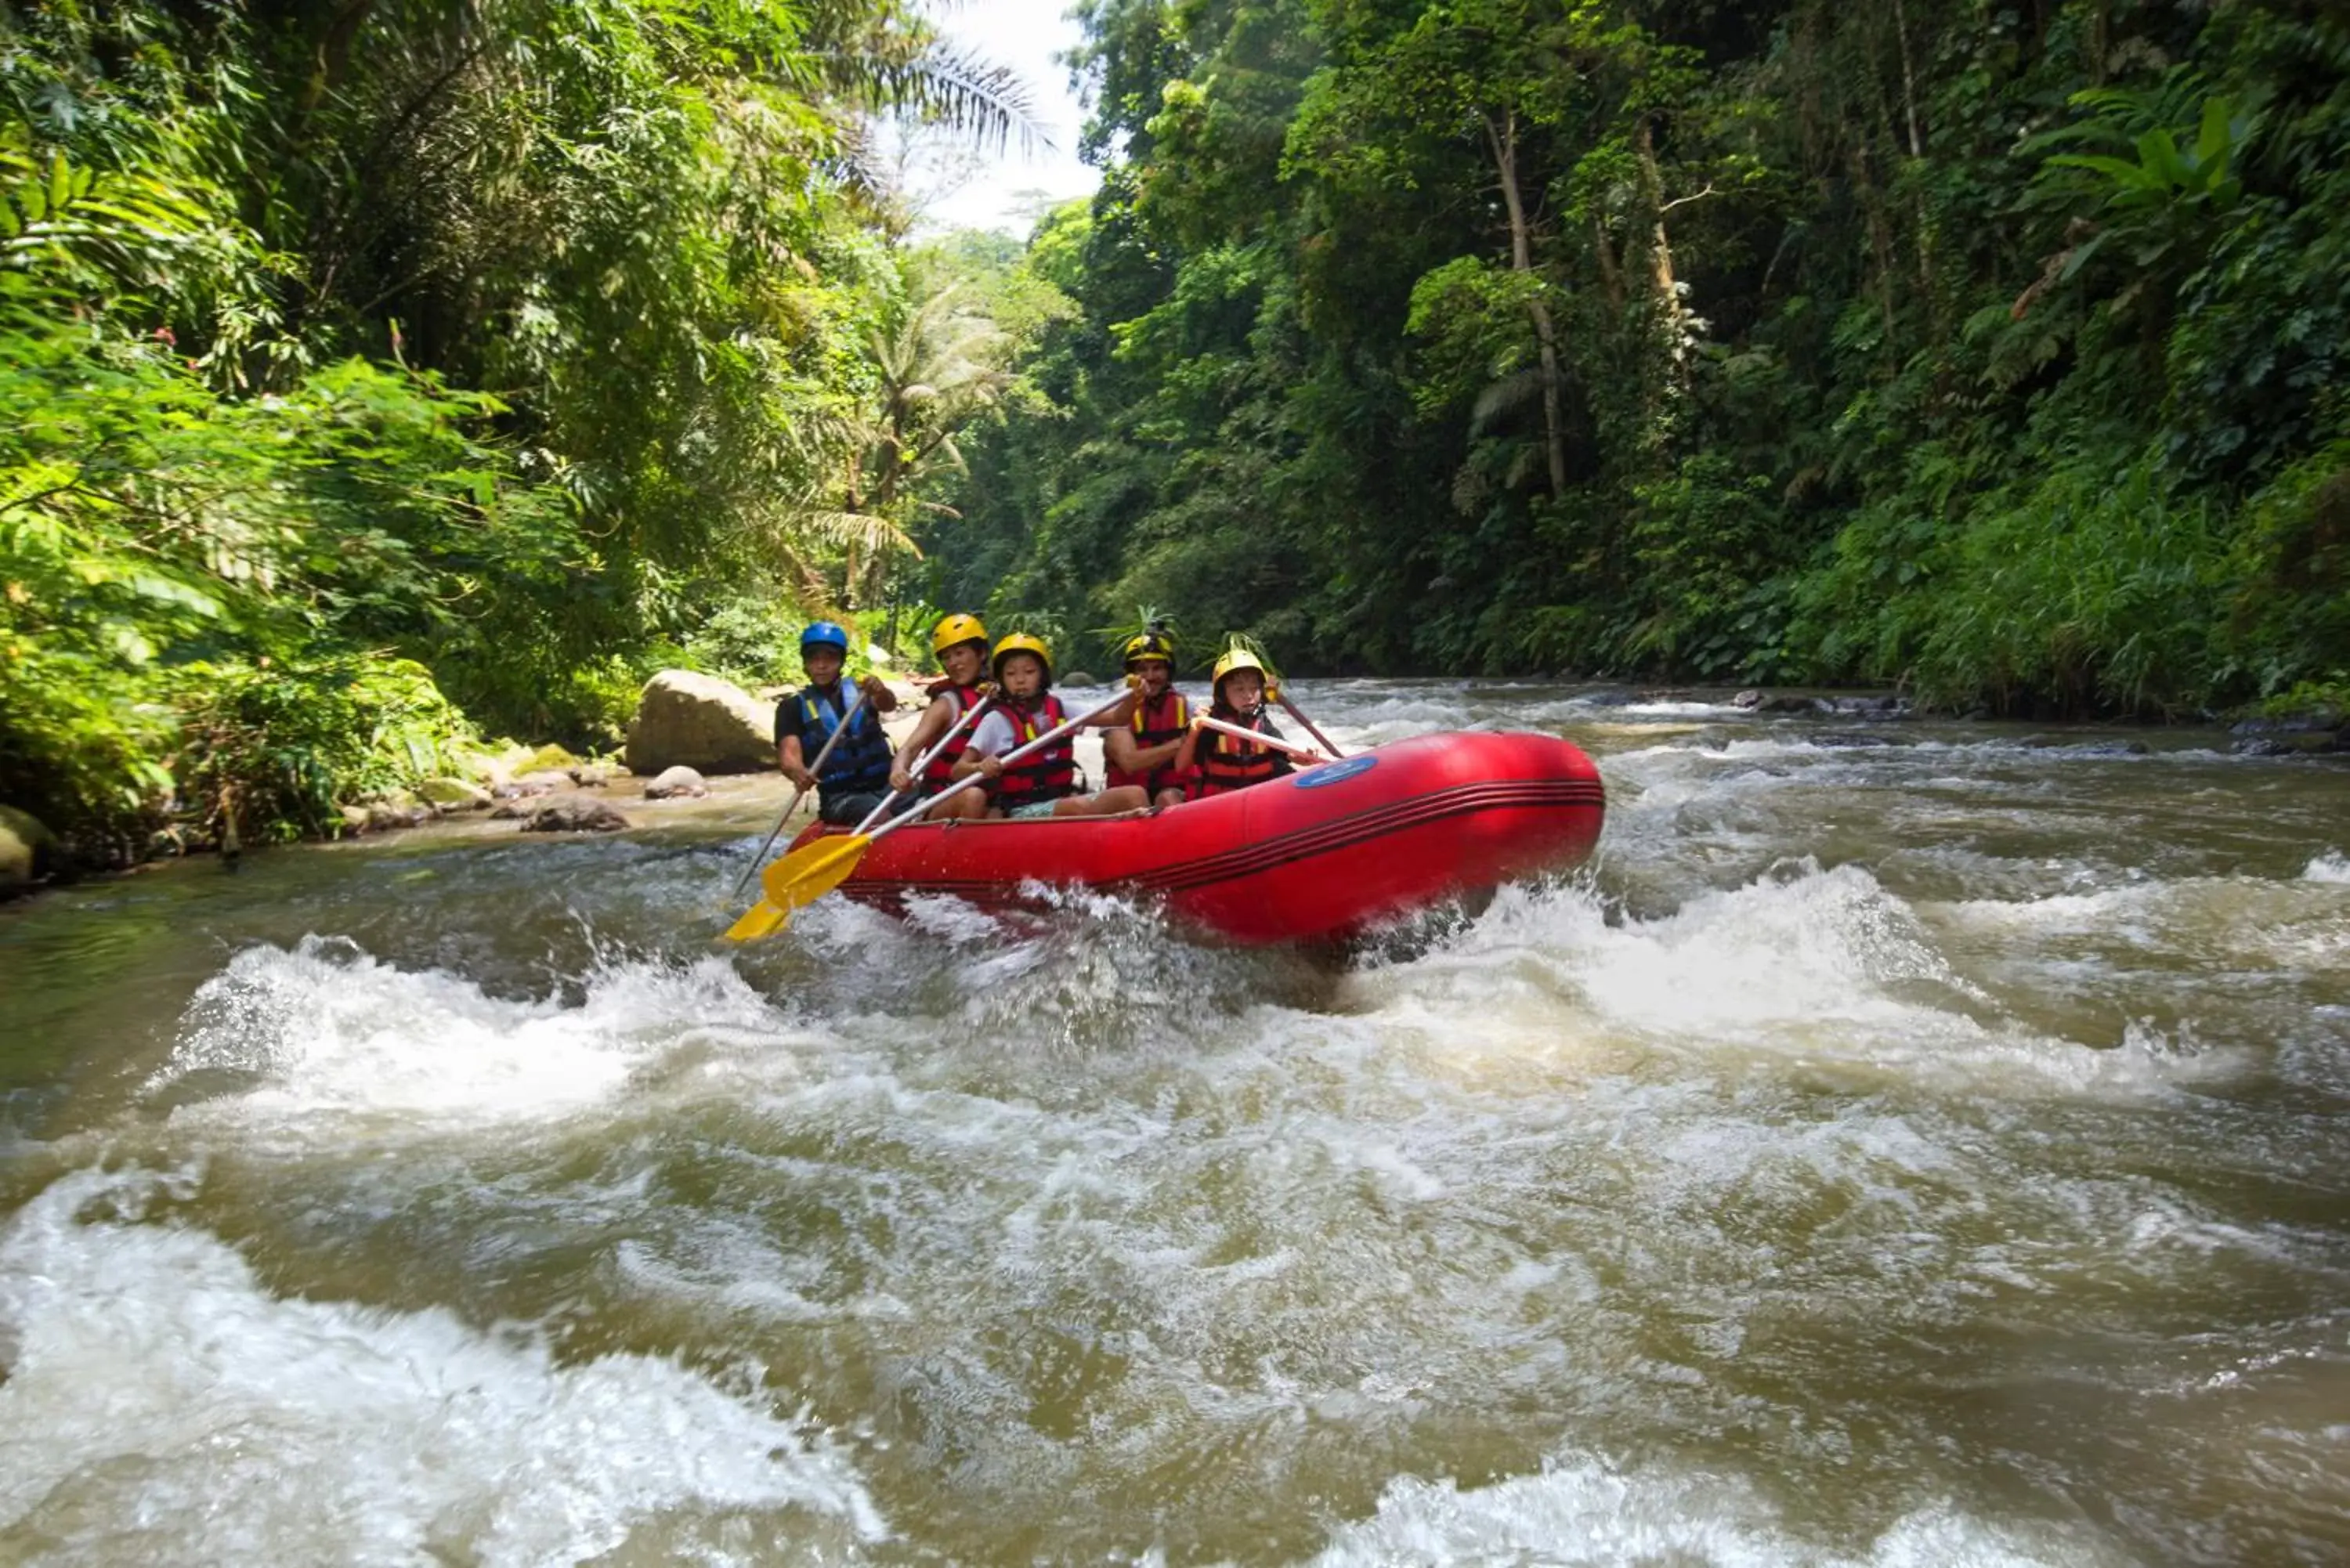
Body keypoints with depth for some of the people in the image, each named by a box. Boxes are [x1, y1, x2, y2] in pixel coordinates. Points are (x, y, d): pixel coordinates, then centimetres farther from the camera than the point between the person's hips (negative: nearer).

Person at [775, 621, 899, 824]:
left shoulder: (858, 691, 14)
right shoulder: (793, 706, 9)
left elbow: (888, 705, -8)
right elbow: (788, 752, -6)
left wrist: (881, 692, -34)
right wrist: (797, 771, -32)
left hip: (884, 784, 2)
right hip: (839, 796, -2)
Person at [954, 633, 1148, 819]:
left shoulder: (1059, 709, 11)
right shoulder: (997, 720, -3)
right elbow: (958, 770, -7)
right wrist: (981, 768, -30)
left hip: (1064, 799, 5)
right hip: (1022, 811, -5)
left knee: (1134, 795, -17)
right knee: (1080, 808, -35)